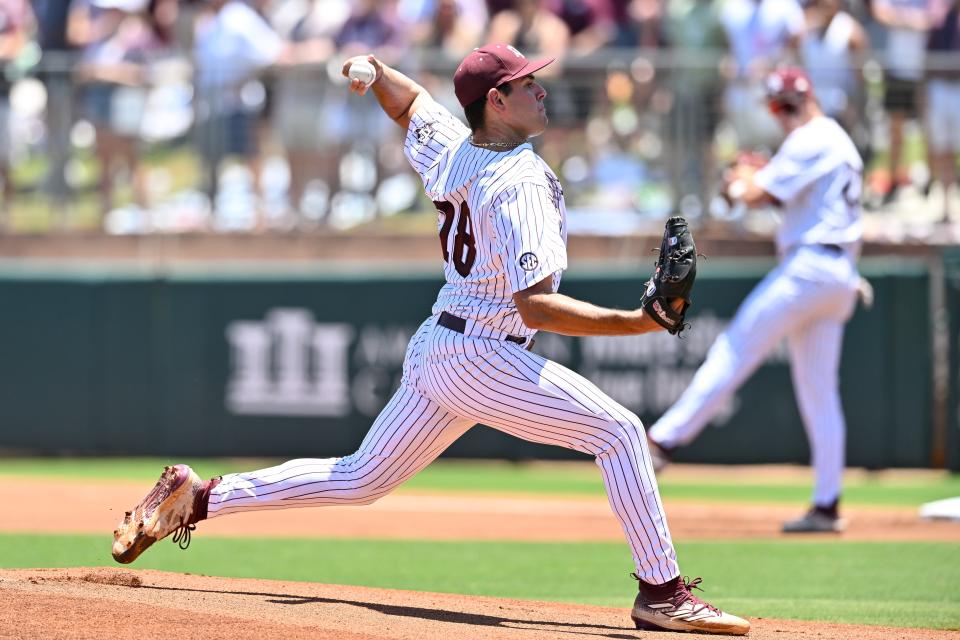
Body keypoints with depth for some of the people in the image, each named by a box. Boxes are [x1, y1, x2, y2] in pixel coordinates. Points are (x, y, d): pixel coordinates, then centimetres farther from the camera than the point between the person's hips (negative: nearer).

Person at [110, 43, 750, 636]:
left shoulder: (447, 147, 5)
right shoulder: (520, 184, -20)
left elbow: (409, 98, 31)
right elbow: (535, 305, -28)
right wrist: (636, 322, -34)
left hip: (435, 345, 9)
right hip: (483, 355, -9)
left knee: (361, 480, 18)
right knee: (619, 432, -9)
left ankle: (198, 497, 19)